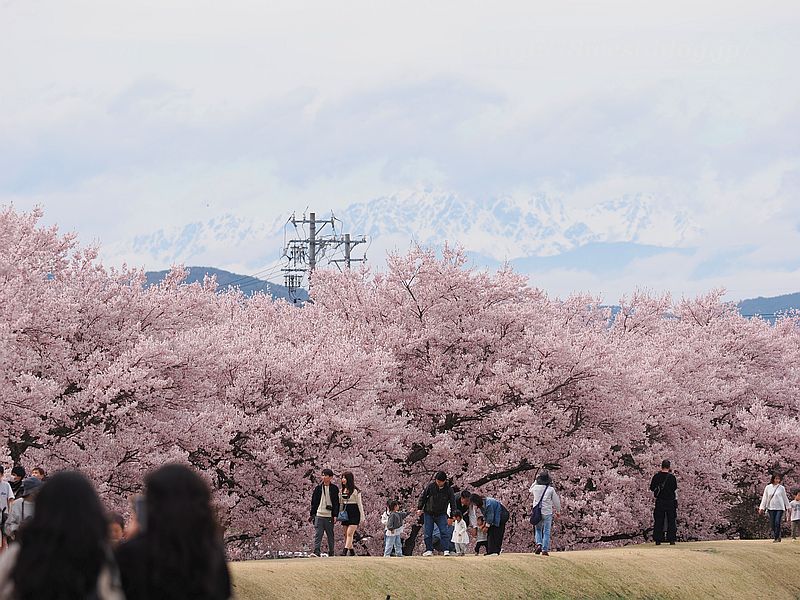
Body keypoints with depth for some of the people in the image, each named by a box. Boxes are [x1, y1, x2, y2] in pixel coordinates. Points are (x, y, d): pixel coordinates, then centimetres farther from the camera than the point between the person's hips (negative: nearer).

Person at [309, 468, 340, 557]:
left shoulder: (334, 489, 4)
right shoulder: (318, 488, 9)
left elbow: (336, 503, 4)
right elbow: (314, 502, 11)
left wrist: (335, 515, -3)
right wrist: (312, 514, 7)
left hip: (329, 516, -1)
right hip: (319, 515, 1)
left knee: (330, 535, 6)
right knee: (317, 535, -9)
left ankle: (331, 553, 14)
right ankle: (316, 552, -15)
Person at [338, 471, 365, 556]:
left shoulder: (355, 490, -8)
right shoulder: (342, 490, 11)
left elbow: (359, 504, -6)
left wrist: (362, 517, -7)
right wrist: (340, 514, 14)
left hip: (354, 513, -7)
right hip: (345, 513, 7)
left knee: (349, 533, -15)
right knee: (346, 534, 5)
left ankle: (345, 551, -23)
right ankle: (352, 552, 14)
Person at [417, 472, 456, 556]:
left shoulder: (448, 489, -9)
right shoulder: (430, 486, -9)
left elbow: (453, 502, -1)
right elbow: (423, 496, 3)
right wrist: (419, 508, -1)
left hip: (441, 514, -1)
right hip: (429, 513, 1)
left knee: (444, 532, -11)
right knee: (428, 533, 3)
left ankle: (446, 550, -9)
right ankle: (429, 550, 12)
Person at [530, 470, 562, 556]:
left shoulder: (536, 487, -1)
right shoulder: (551, 489, -7)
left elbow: (531, 490, 25)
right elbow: (556, 501, 1)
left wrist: (536, 481, 30)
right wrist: (558, 511, 16)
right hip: (547, 513, -2)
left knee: (538, 529, 18)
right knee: (546, 532, 4)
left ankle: (539, 544, -5)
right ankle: (545, 550, 0)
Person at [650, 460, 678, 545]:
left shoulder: (656, 477, -4)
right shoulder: (671, 477, -10)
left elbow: (652, 488, 2)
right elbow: (675, 488, 3)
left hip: (659, 502, 2)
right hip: (670, 501, -2)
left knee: (658, 521, 6)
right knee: (671, 521, 6)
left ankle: (657, 540, 4)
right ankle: (671, 540, 2)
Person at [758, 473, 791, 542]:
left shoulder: (782, 488, 4)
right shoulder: (768, 487, 5)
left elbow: (785, 498, 12)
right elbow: (764, 498, 8)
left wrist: (788, 507, 14)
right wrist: (762, 508, 4)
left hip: (780, 508, -2)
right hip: (771, 508, 2)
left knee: (777, 523, -12)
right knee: (772, 524, 1)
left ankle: (776, 537, -8)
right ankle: (774, 536, 10)